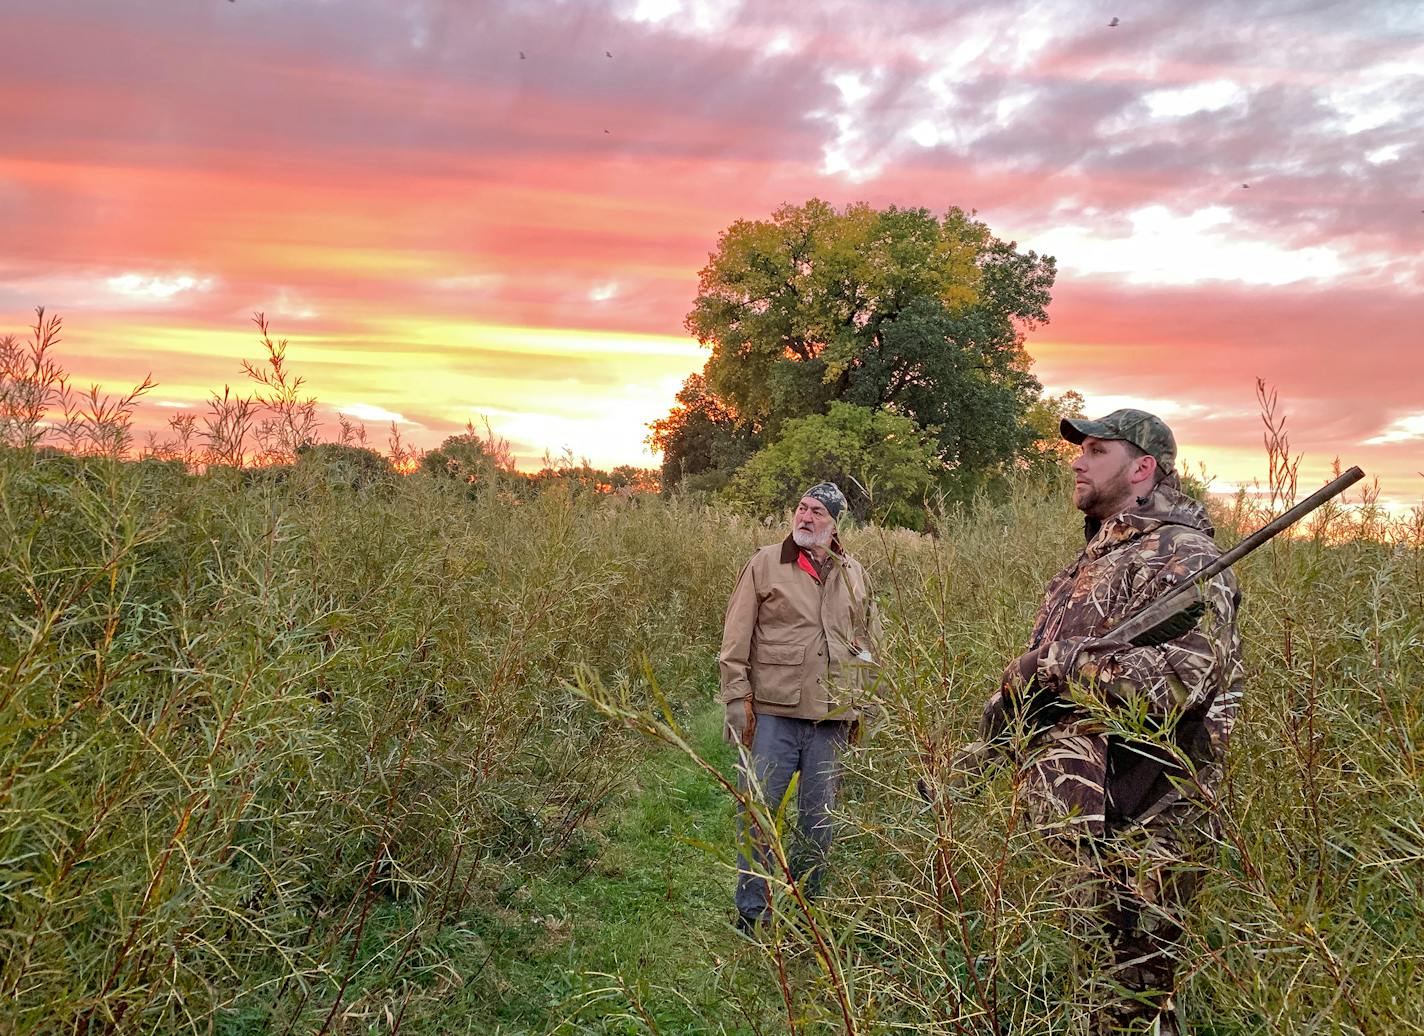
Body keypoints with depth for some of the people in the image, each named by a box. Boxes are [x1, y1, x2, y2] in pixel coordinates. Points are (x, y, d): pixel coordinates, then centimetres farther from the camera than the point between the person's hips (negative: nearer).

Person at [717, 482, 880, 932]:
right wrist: (737, 699, -8)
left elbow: (867, 645, 19)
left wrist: (862, 707, 15)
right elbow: (736, 639, -2)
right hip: (773, 713, -3)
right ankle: (751, 911, 15)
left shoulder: (854, 575, 12)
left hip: (832, 719, 3)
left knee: (820, 818, 12)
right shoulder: (765, 564, 1)